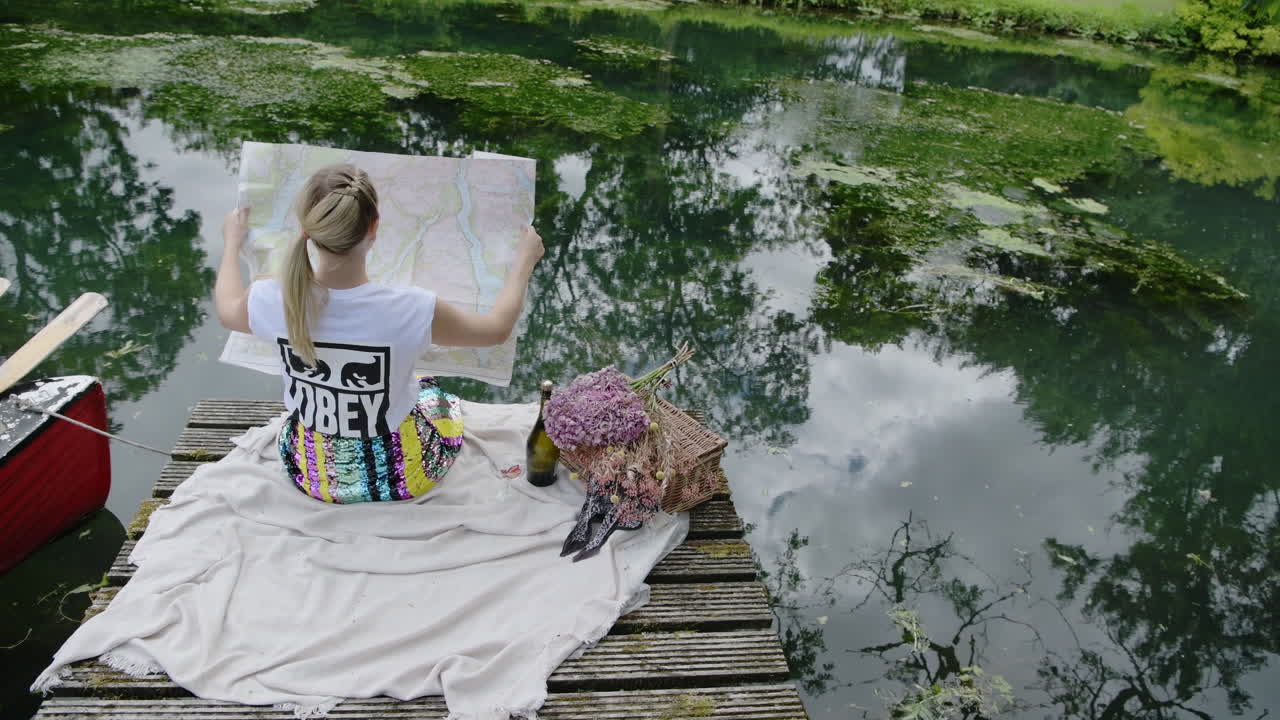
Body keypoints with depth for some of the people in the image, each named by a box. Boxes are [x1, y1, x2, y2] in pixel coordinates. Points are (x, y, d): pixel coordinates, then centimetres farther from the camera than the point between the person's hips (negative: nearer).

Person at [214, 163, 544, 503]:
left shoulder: (274, 301, -23)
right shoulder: (410, 309, -32)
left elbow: (226, 310, 4)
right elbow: (497, 329, -12)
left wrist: (232, 241, 21)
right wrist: (524, 261, 4)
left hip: (310, 473, 4)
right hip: (395, 478, -3)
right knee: (440, 399, 30)